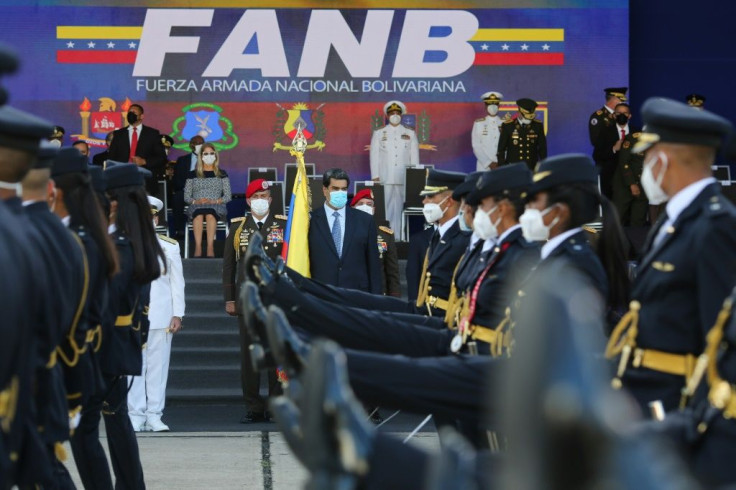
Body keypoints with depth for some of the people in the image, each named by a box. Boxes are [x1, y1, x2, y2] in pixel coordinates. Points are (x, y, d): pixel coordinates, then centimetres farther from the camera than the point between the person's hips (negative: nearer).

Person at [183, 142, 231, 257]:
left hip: (216, 206, -1)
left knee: (210, 214, -38)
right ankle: (198, 247, -46)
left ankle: (210, 247, -47)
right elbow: (186, 196, 12)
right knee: (198, 214, -37)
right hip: (197, 206, 1)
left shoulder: (222, 174, 17)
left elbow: (228, 196, 9)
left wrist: (214, 201, -9)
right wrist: (197, 201, -9)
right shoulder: (193, 175, 18)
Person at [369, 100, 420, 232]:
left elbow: (415, 157, 11)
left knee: (401, 208, -3)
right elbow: (374, 156, 8)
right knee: (385, 208, -6)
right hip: (385, 178, -1)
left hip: (405, 178, 1)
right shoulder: (379, 133, 11)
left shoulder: (410, 133, 13)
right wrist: (375, 177, -1)